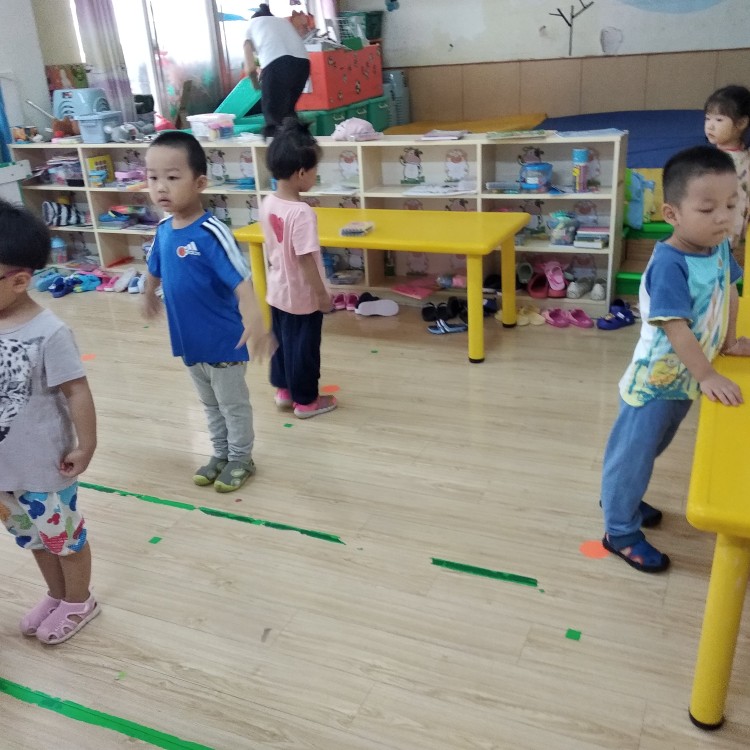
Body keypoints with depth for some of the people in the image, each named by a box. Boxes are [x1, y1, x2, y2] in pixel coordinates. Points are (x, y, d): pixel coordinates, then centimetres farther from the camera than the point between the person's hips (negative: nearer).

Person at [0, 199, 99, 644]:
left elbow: (76, 391, -18)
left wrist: (85, 445, -13)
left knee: (64, 534, 15)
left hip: (43, 465, -7)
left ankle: (79, 602, 38)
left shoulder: (47, 333, -24)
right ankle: (57, 596, 47)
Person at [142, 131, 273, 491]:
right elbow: (155, 268, 18)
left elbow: (240, 280, -34)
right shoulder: (164, 229, -2)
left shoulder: (211, 233, -24)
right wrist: (148, 297, 35)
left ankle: (241, 458, 32)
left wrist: (254, 319, -49)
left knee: (234, 404, 13)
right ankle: (221, 454, 41)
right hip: (189, 341, 7)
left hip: (223, 341, -7)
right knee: (210, 404, 23)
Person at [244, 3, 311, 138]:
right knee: (288, 110, 21)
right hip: (302, 61, 4)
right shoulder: (284, 21, 38)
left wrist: (256, 83, 42)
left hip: (276, 63, -4)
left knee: (273, 115, 2)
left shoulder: (251, 24, 27)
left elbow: (250, 68, 22)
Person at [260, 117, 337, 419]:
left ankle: (283, 390, 39)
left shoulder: (267, 204, -4)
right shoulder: (301, 213, -28)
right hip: (302, 297, -8)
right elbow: (306, 260, -25)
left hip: (277, 291, 8)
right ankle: (305, 401, 24)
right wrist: (322, 294, -15)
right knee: (304, 348, 9)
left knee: (282, 341, 22)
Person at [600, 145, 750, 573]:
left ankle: (621, 500, 47)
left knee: (650, 450, 25)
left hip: (684, 380, 8)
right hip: (654, 384, -8)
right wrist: (707, 376, -31)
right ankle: (621, 532, 23)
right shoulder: (670, 264, -29)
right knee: (633, 455, 7)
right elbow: (675, 328, -32)